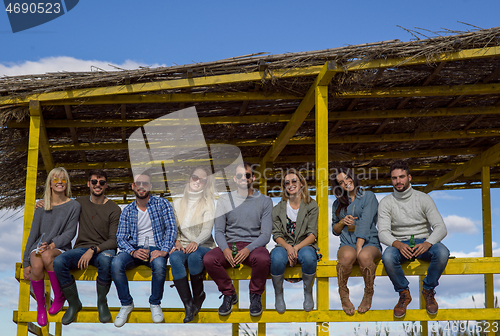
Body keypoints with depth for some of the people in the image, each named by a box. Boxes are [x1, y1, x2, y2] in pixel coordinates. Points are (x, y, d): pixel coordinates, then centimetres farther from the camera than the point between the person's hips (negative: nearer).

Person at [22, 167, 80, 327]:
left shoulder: (73, 206, 2)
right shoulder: (42, 207, 8)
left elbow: (69, 233, -4)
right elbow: (33, 234, 7)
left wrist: (51, 245, -21)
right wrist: (25, 262, 1)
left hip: (61, 249, -2)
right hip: (38, 247, 2)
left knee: (47, 255, -38)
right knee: (36, 266, -34)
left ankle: (59, 296, -16)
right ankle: (40, 306, -9)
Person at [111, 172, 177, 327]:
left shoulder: (162, 204, 5)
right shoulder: (127, 211, 10)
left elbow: (171, 229, -4)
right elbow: (120, 237, 4)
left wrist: (164, 250, -21)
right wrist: (133, 252, -17)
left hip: (155, 248, -2)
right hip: (134, 249, 2)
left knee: (159, 264, -38)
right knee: (116, 263, -31)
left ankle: (155, 304, -11)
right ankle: (126, 304, -9)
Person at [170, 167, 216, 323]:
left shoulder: (208, 204, 7)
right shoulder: (178, 203, 16)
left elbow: (207, 230, -6)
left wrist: (196, 242, -26)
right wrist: (177, 242, -11)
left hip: (203, 245, -2)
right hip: (182, 245, 2)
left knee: (194, 256, -38)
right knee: (175, 258, -33)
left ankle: (198, 295, -16)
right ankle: (188, 304, -34)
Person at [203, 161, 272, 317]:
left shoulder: (265, 201, 7)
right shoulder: (224, 200, 12)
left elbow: (265, 234, -1)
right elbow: (218, 231, 6)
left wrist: (248, 249, -20)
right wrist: (225, 249, -17)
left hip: (254, 245, -2)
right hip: (230, 244, 2)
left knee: (263, 259, -38)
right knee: (208, 259, -30)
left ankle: (255, 295, -7)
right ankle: (229, 294, -3)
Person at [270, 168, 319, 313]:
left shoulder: (312, 205, 4)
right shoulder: (278, 208, 9)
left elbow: (312, 234, -3)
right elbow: (277, 235, 3)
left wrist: (297, 248, -20)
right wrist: (287, 247, -19)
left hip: (304, 245, -1)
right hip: (285, 245, 1)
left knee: (308, 257, -37)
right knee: (277, 257, -35)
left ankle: (308, 293, -11)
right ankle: (278, 294, -12)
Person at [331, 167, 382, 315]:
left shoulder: (368, 196, 6)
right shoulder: (338, 203, 19)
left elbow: (365, 223, -8)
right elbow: (335, 231, 24)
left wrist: (359, 247, -19)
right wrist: (342, 222, 0)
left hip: (369, 243, -2)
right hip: (347, 243, 2)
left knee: (364, 256, -40)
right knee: (347, 255, -37)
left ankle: (368, 294, -17)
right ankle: (343, 295, -19)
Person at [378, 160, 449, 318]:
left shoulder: (423, 199, -1)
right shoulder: (386, 202, 0)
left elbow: (441, 227, -8)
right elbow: (383, 232, -10)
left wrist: (427, 244, -29)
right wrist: (398, 244, -32)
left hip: (424, 242, 0)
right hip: (400, 244, 0)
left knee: (442, 252, -33)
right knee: (387, 256, -35)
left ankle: (428, 290, -7)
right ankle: (404, 293, -9)